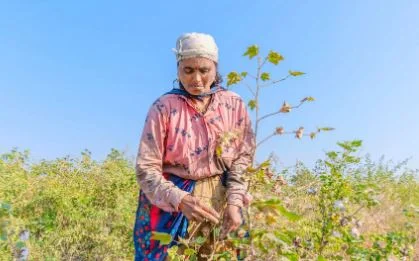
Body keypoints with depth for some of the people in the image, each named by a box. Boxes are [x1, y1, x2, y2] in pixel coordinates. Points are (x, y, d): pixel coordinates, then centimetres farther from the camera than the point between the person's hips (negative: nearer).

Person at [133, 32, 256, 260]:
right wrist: (180, 199, -25)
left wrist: (234, 202, -12)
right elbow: (146, 169, -10)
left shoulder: (234, 104, -2)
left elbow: (244, 157, 0)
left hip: (222, 199, 2)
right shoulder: (163, 107, -9)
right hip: (170, 203, -2)